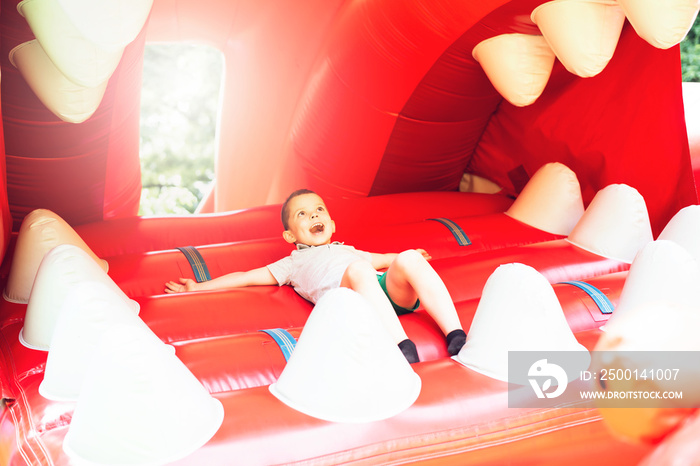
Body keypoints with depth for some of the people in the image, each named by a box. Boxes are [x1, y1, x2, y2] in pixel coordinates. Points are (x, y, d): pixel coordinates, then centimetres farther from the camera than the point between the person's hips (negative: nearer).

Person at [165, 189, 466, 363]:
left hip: (390, 289, 4)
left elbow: (380, 259, 51)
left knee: (409, 259, -26)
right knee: (357, 269, -36)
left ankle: (455, 337, -37)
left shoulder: (347, 250, 44)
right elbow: (246, 277, 28)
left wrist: (409, 258, 37)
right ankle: (403, 348, -50)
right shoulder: (293, 263, 31)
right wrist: (198, 287, 23)